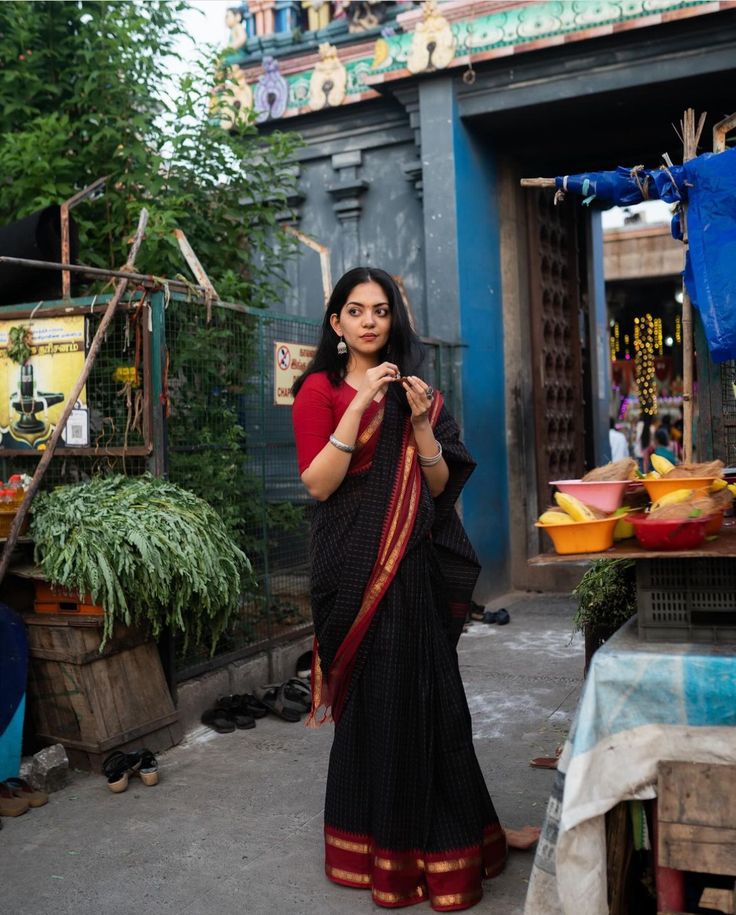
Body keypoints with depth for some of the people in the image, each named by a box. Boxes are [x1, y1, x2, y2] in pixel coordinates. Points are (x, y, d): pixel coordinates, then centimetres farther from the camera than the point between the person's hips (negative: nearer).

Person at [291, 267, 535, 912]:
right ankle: (387, 845, 18)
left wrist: (420, 423, -9)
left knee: (428, 695, 8)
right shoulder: (320, 390, 0)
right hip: (356, 567, -4)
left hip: (417, 567, 4)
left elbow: (443, 486, 6)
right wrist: (361, 403, -17)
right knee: (376, 700, 1)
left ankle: (454, 835, 24)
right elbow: (318, 482, -12)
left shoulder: (418, 392, 12)